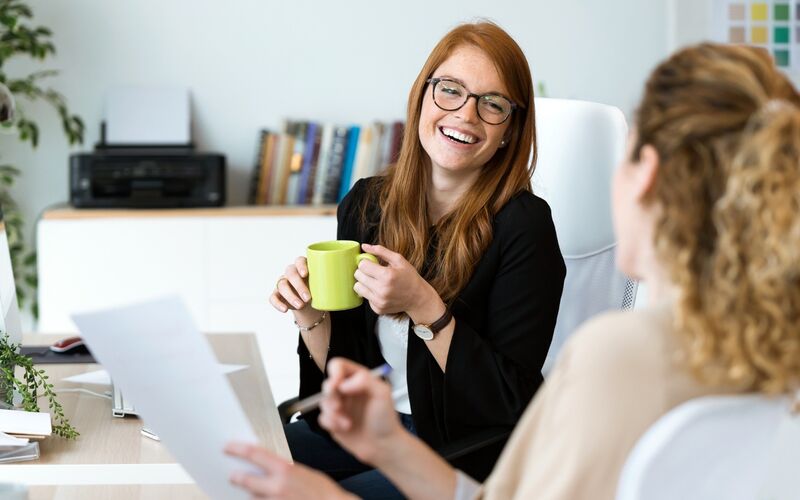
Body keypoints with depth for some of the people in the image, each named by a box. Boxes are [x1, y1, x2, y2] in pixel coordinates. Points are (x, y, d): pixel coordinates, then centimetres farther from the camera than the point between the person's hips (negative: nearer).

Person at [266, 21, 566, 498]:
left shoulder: (522, 226, -16)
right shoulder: (366, 204, 1)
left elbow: (511, 404, -16)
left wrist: (424, 308, -26)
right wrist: (311, 313, -13)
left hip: (465, 450, -5)